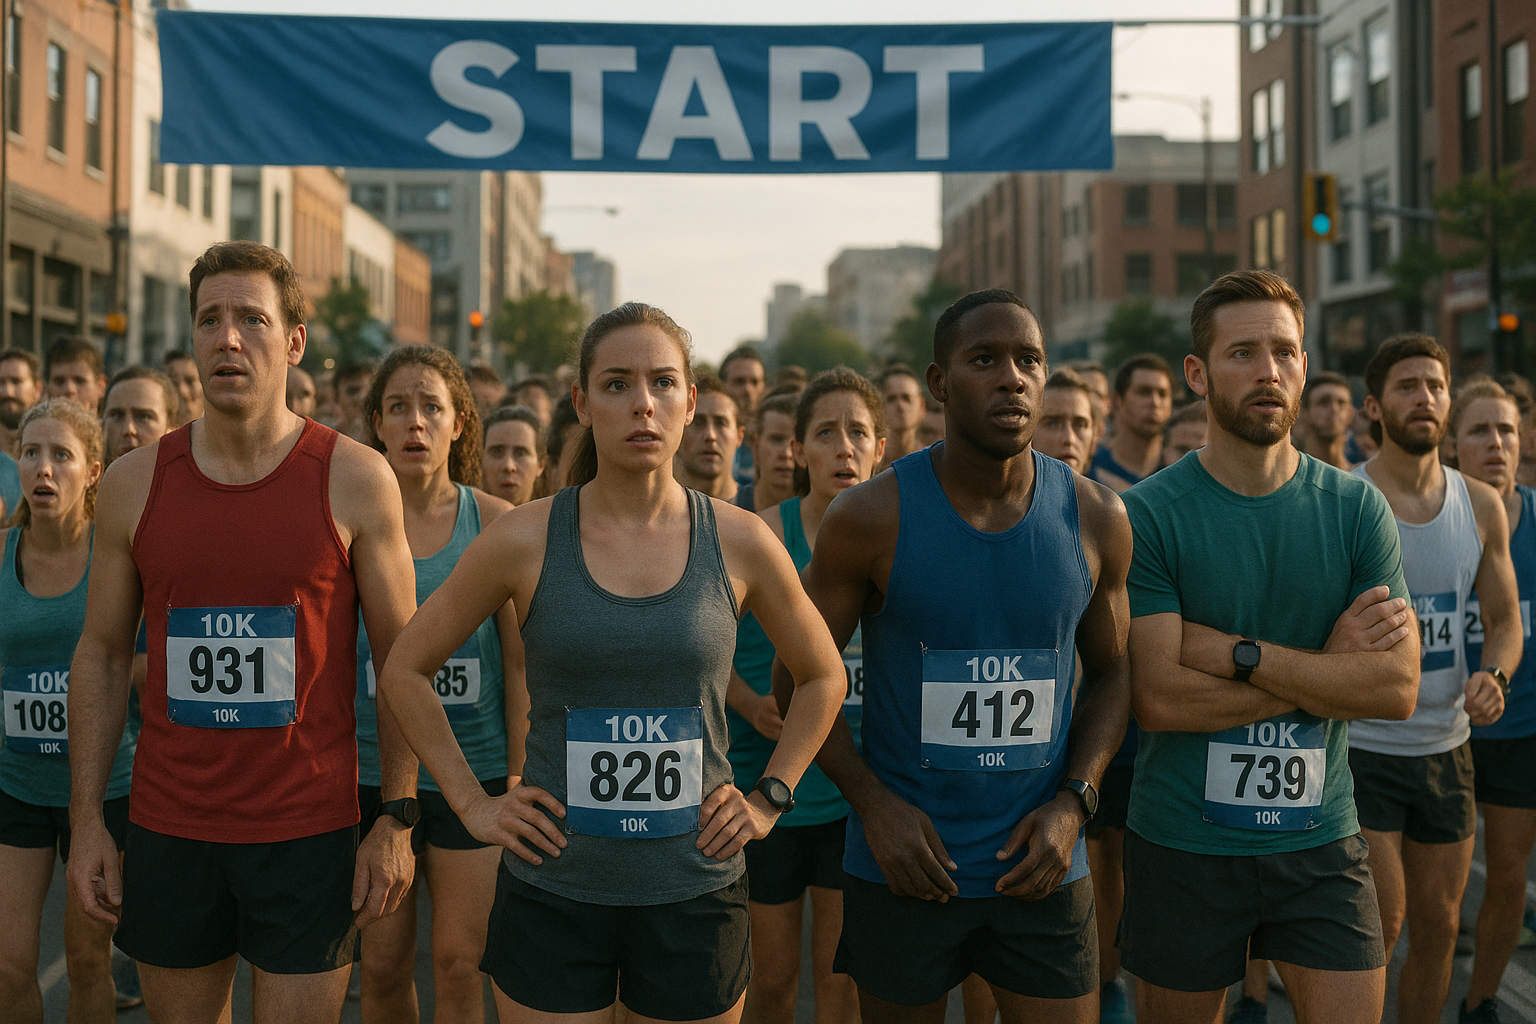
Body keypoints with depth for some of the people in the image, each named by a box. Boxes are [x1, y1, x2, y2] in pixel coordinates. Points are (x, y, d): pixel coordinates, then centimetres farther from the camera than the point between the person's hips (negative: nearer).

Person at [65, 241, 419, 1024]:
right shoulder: (135, 482, 2)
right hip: (167, 829, 3)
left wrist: (398, 819, -6)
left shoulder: (355, 480, -6)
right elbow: (101, 656, 8)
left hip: (309, 833, -2)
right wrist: (86, 820, 4)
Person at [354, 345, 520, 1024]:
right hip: (371, 770, 1)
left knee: (460, 962, 2)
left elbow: (520, 664, 1)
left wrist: (519, 781, -3)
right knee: (382, 963, 8)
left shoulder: (495, 524, -2)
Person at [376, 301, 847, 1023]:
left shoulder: (740, 543, -4)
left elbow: (823, 676, 12)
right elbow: (404, 670, 5)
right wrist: (473, 805, 1)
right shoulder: (524, 541, -6)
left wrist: (770, 799, 4)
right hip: (553, 890, 0)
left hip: (694, 894, 1)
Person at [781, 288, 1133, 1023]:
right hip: (902, 868, -1)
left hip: (1041, 870, 2)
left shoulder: (1095, 518, -1)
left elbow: (1111, 671, 10)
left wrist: (1073, 804, -4)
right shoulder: (871, 517, -9)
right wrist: (873, 803, -13)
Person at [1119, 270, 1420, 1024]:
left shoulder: (1356, 508, 0)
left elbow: (1398, 687, -9)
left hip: (1321, 843, 2)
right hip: (1182, 847, -2)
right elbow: (1159, 698, -18)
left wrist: (1240, 652, -18)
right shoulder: (1147, 515, -10)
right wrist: (1327, 664, -13)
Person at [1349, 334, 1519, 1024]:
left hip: (1447, 745, 5)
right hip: (1361, 744, -5)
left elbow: (1504, 618, 10)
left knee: (1437, 927, 13)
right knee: (1379, 925, -7)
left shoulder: (1482, 506, 4)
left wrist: (1494, 675, -10)